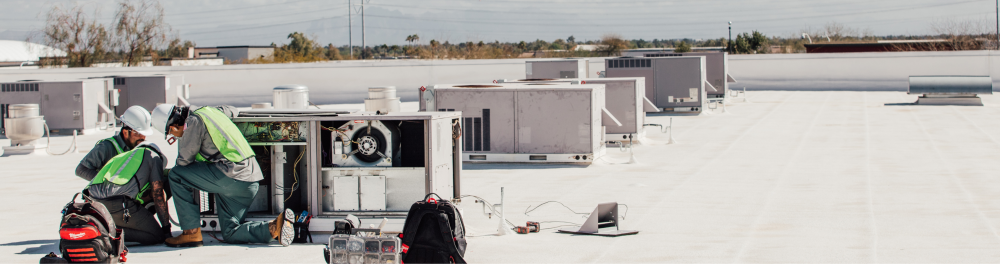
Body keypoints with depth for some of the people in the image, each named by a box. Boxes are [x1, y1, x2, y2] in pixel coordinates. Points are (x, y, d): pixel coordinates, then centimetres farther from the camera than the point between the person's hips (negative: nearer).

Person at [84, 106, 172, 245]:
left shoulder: (122, 156, 36)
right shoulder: (153, 156, 17)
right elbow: (158, 194, 12)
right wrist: (166, 227, 17)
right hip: (117, 205, -7)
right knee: (156, 236, 3)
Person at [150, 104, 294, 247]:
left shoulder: (194, 121, -7)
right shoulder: (209, 110, 21)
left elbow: (184, 161, -2)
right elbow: (232, 110, 44)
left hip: (232, 175, -9)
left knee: (176, 176, 2)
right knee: (231, 234, 13)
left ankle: (192, 233, 1)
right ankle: (275, 227, -8)